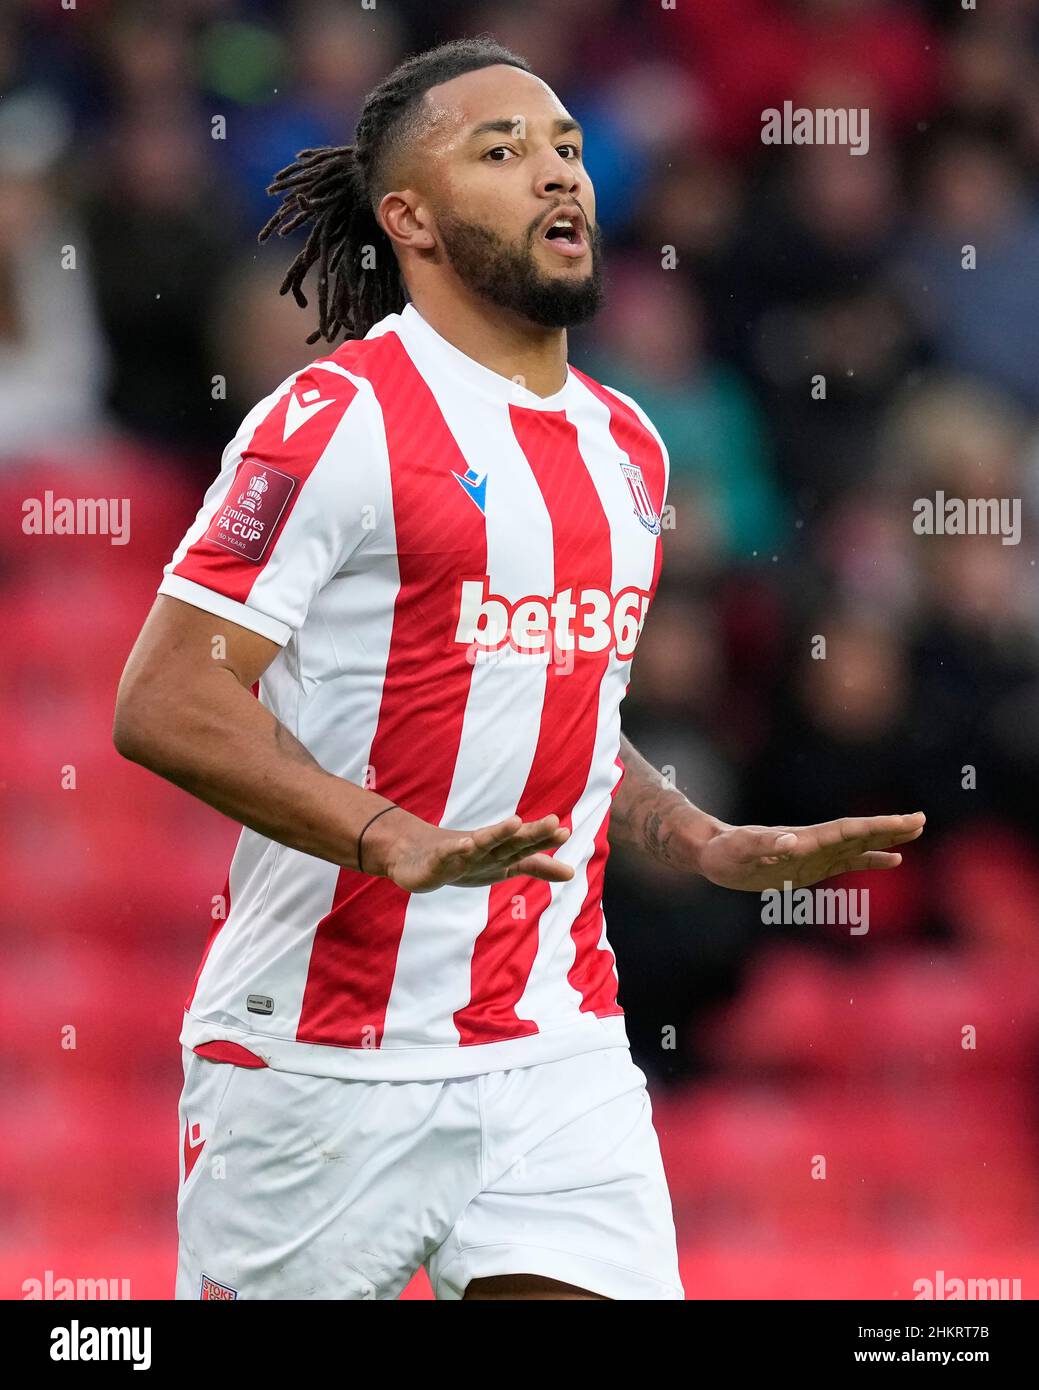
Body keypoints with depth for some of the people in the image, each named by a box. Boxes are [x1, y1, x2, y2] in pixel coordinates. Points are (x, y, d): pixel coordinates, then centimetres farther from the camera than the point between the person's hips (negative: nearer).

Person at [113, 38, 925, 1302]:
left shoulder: (626, 447, 15)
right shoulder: (338, 421, -9)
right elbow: (165, 701, -16)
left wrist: (722, 852, 14)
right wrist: (401, 844, -27)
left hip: (559, 1052, 6)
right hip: (327, 1064, -6)